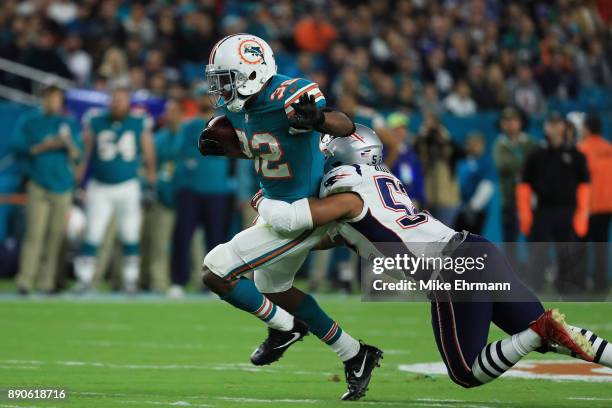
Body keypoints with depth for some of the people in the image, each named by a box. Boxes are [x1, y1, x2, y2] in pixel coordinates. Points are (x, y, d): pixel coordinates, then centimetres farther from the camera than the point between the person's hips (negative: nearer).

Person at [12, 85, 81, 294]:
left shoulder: (70, 124, 13)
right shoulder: (28, 122, 8)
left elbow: (77, 157, 8)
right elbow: (18, 149, 0)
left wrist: (69, 144, -12)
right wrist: (43, 147, -10)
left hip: (63, 186, 2)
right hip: (38, 184, -2)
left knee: (56, 235, -2)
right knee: (34, 234, -11)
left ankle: (46, 283, 1)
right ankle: (25, 281, -13)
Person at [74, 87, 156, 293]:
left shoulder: (140, 124, -2)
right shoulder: (95, 123, -4)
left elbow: (149, 156, 5)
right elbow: (84, 154, 2)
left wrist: (151, 186, 5)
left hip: (128, 187, 1)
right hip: (100, 188, -1)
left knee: (130, 236, 6)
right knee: (92, 235, -4)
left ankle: (130, 279, 17)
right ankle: (84, 278, 3)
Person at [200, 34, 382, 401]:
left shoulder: (286, 97, -29)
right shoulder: (236, 103, -2)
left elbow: (346, 127, -35)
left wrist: (317, 118, -57)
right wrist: (217, 143, -2)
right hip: (279, 206, 10)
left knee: (215, 273, -12)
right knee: (272, 290, 29)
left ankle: (284, 328, 11)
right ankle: (355, 356, 34)